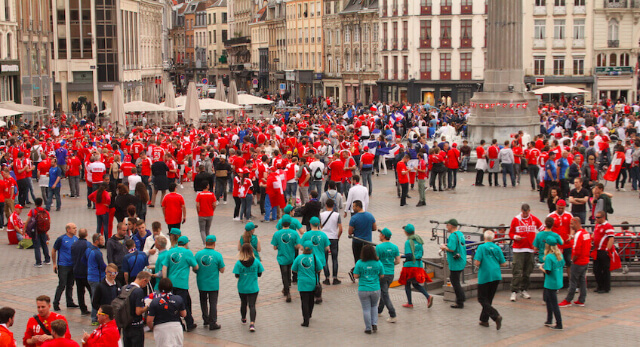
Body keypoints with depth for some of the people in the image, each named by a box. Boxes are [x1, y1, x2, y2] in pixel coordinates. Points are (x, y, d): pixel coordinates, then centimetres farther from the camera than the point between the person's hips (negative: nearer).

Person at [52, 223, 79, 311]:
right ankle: (56, 303, 0)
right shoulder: (61, 239, -10)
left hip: (73, 265, 6)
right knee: (62, 285, -8)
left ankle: (70, 302, 23)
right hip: (63, 265, -5)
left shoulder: (76, 239, 6)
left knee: (70, 285, 13)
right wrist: (54, 264, -3)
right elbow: (53, 251, -2)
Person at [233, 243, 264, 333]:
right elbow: (259, 274, -2)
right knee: (252, 305, -1)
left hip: (242, 288, 1)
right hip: (253, 288, -1)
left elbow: (237, 276, -12)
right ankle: (252, 323, -17)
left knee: (243, 303, 22)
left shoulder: (239, 263, -13)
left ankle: (243, 319, 44)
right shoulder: (256, 262, -10)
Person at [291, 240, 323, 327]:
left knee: (304, 301, 0)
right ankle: (309, 315, 40)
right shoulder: (314, 257, -10)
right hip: (313, 283, 2)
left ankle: (306, 321, -8)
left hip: (303, 283, -2)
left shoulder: (299, 258, -9)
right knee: (311, 300, 21)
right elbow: (319, 270, -4)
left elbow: (294, 270, 1)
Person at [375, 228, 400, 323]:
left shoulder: (379, 247, -15)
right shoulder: (395, 247, 2)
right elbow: (398, 261, 3)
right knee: (383, 292, 22)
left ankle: (393, 316, -9)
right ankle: (379, 310, 36)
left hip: (382, 274, -6)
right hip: (391, 273, 6)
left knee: (385, 294, -3)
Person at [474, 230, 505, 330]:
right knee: (489, 299, 17)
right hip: (496, 276, 5)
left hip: (485, 276, -5)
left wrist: (476, 263, 8)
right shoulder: (497, 248, 6)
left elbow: (477, 262, -14)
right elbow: (503, 263, 7)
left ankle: (496, 316, -20)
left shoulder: (481, 247, -6)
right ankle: (484, 320, 20)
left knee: (482, 299, 0)